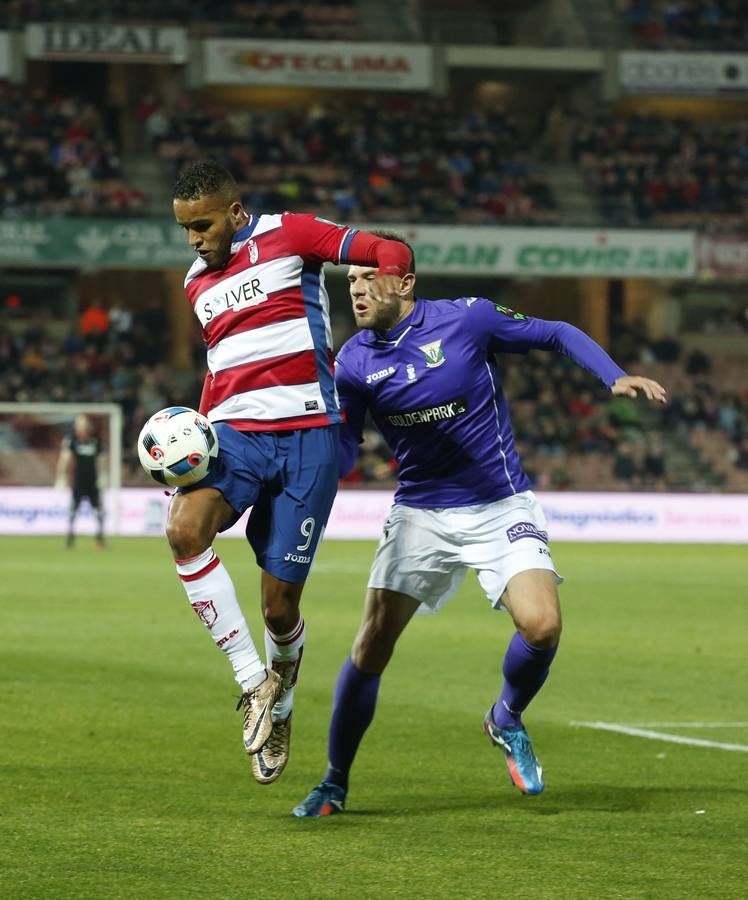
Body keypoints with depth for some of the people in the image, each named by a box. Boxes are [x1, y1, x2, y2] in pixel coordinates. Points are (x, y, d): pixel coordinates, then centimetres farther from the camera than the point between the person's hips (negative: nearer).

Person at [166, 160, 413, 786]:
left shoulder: (288, 236, 1)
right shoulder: (197, 282, 20)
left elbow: (390, 252, -1)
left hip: (307, 434, -5)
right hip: (233, 431, 5)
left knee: (279, 603, -5)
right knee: (184, 529, -28)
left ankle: (280, 695, 30)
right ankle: (253, 682, -17)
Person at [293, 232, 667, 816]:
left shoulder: (467, 319, -11)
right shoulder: (354, 361, -2)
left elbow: (559, 336, 1)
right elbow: (341, 454, 2)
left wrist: (616, 378, -11)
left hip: (500, 508, -2)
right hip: (419, 513, 2)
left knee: (542, 625, -22)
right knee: (372, 645, -6)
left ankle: (507, 719, 11)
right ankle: (334, 784, 11)